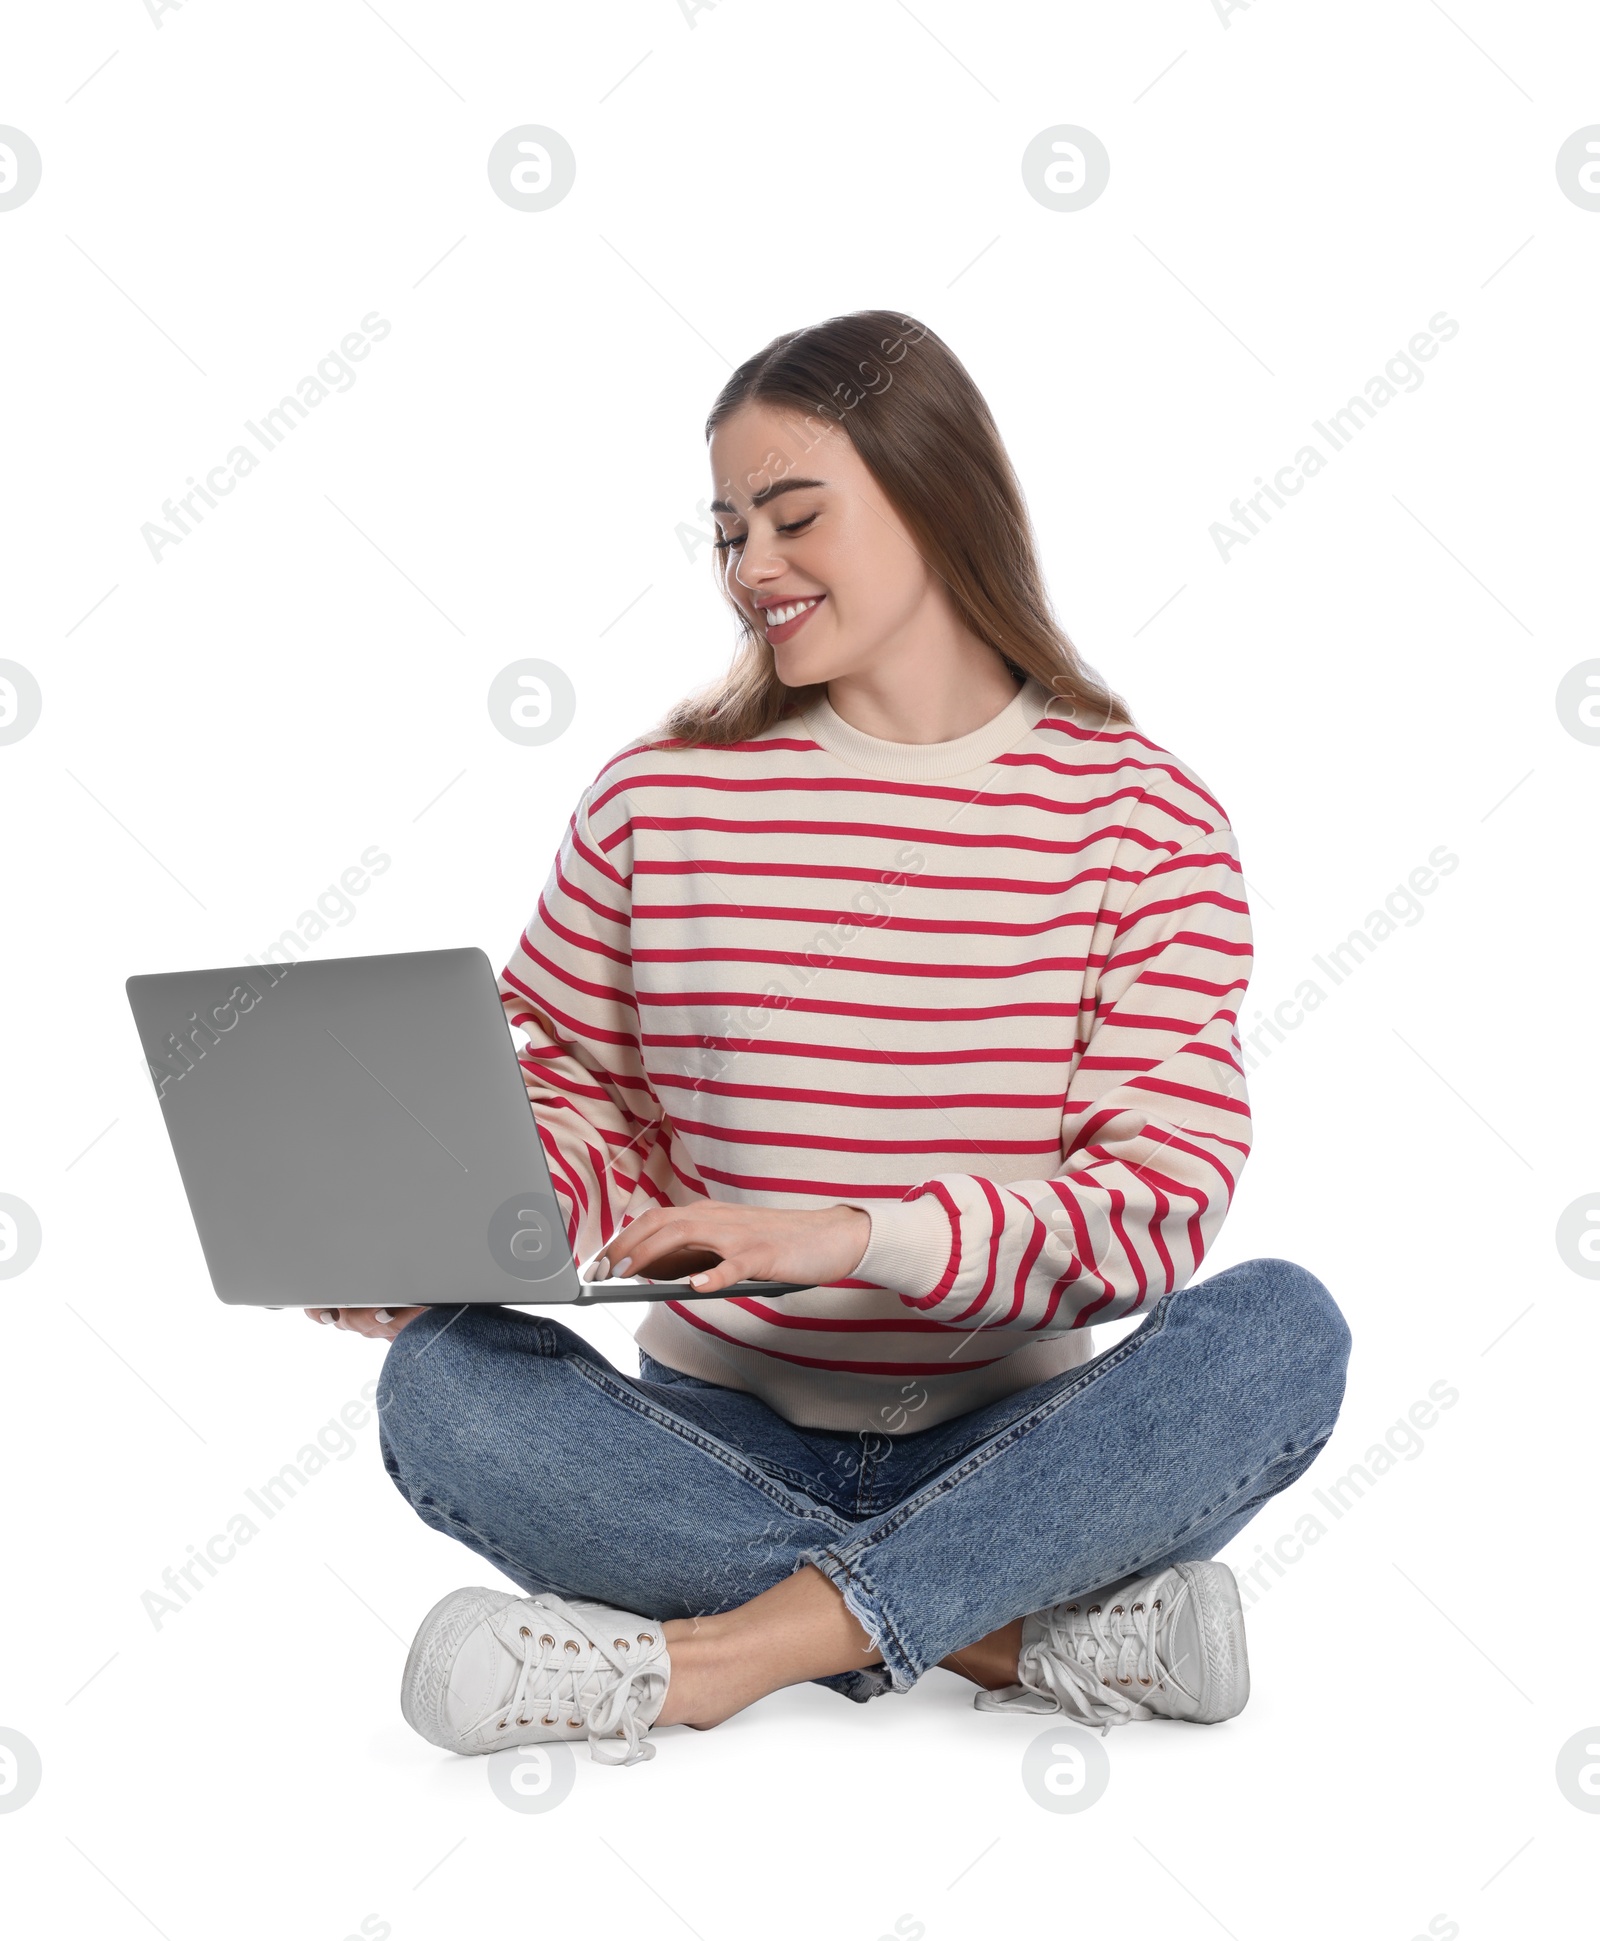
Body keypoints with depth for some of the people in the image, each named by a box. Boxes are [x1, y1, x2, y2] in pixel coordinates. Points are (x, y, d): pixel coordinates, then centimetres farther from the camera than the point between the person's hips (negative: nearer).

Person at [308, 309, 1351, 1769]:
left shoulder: (1143, 814, -2)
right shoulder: (658, 799, 4)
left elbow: (1166, 1194, -10)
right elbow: (571, 1101, 8)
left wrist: (850, 1236, -25)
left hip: (1009, 1449, -1)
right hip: (719, 1435, 2)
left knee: (1282, 1324, -28)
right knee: (446, 1379, -26)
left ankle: (709, 1653, -29)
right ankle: (1033, 1634, -24)